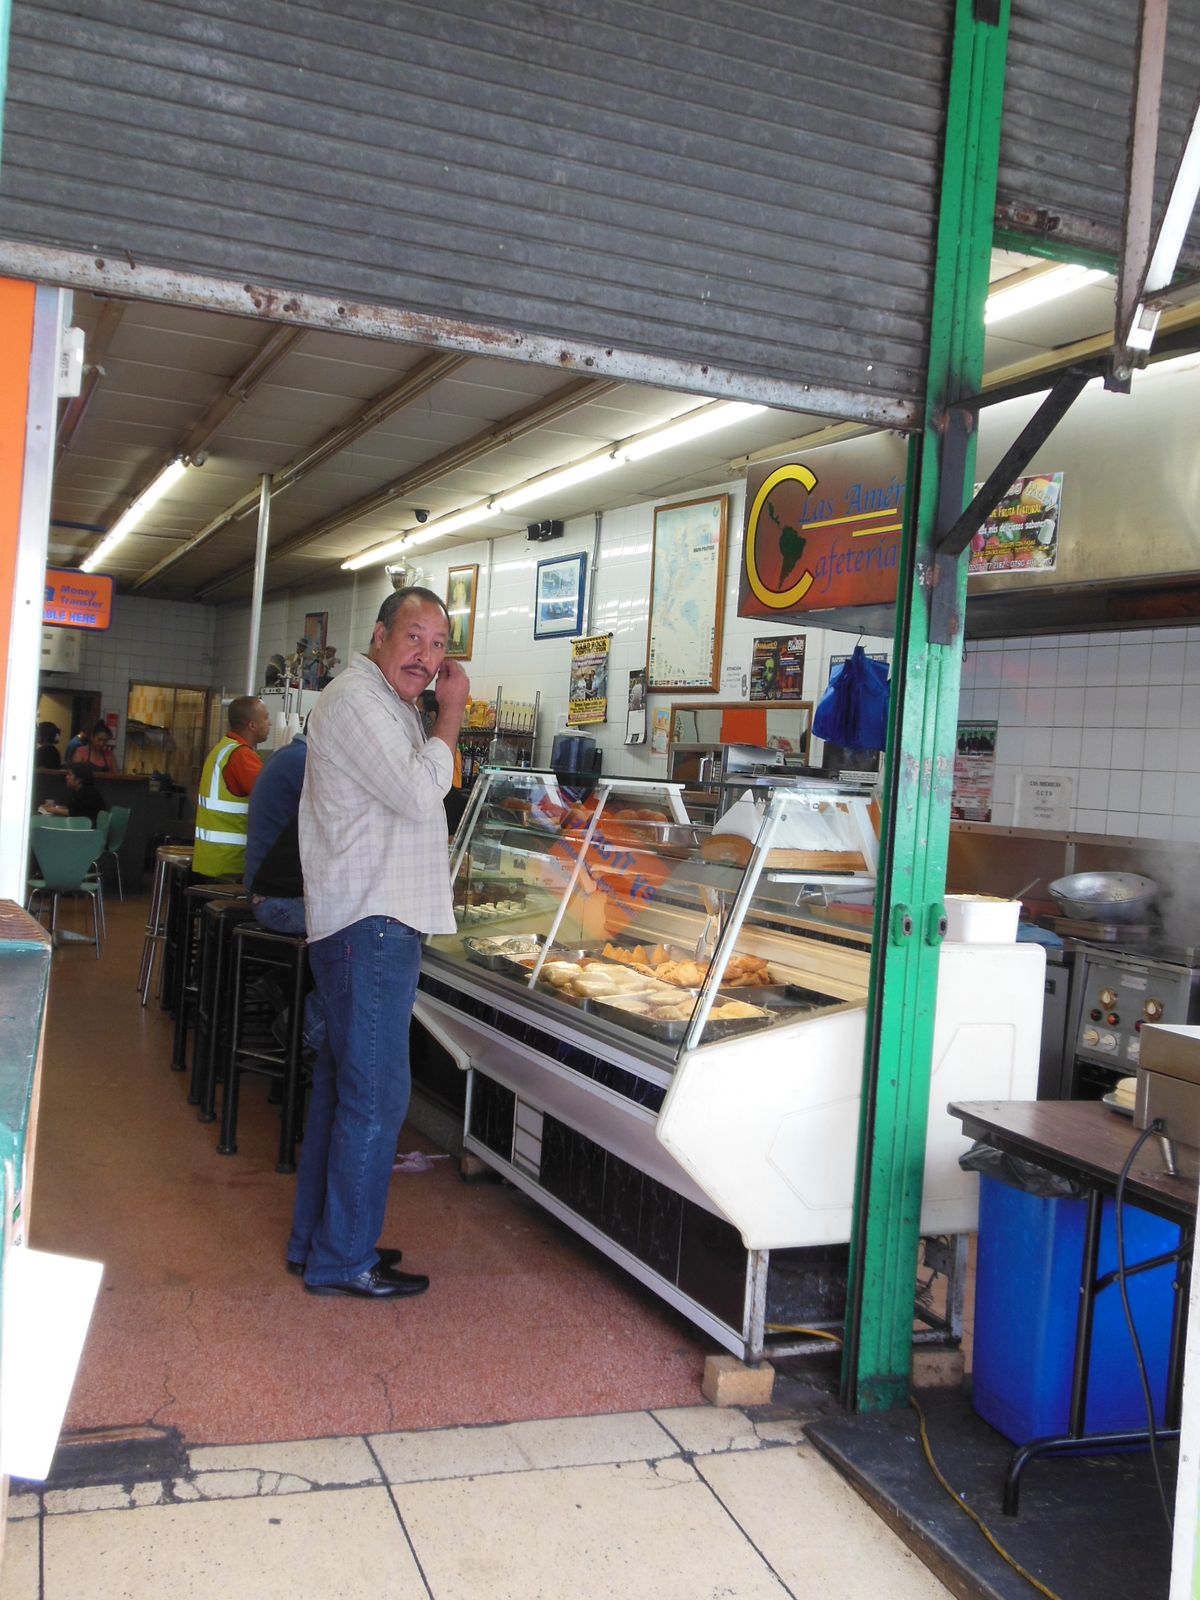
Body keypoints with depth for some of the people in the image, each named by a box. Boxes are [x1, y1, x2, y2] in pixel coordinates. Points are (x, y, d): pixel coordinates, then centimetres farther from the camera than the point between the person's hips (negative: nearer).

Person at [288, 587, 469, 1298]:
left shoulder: (388, 705, 21)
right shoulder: (356, 700, -13)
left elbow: (416, 794, 22)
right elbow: (419, 793, -20)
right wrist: (452, 712, -12)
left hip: (376, 920, 11)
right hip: (371, 924, -11)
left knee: (342, 1083, 16)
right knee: (376, 1094, -6)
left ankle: (316, 1238, 27)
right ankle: (343, 1260, 3)